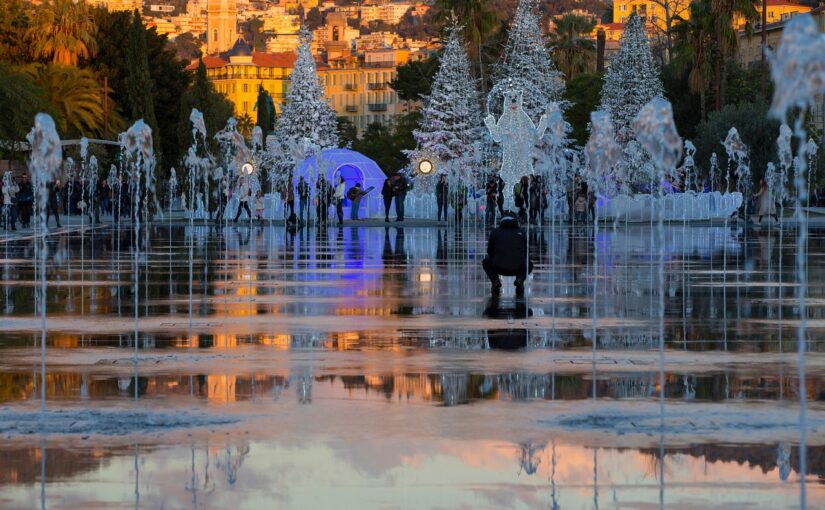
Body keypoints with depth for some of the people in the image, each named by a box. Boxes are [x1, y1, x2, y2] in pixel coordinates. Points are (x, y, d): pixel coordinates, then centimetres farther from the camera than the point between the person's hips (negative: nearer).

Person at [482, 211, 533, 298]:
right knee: (529, 265, 35)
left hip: (499, 268, -1)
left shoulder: (495, 231, 12)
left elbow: (490, 252, 20)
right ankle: (520, 279, 3)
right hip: (518, 269, 1)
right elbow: (525, 253, 22)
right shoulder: (521, 233, 15)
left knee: (486, 262, 32)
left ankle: (495, 280, 4)